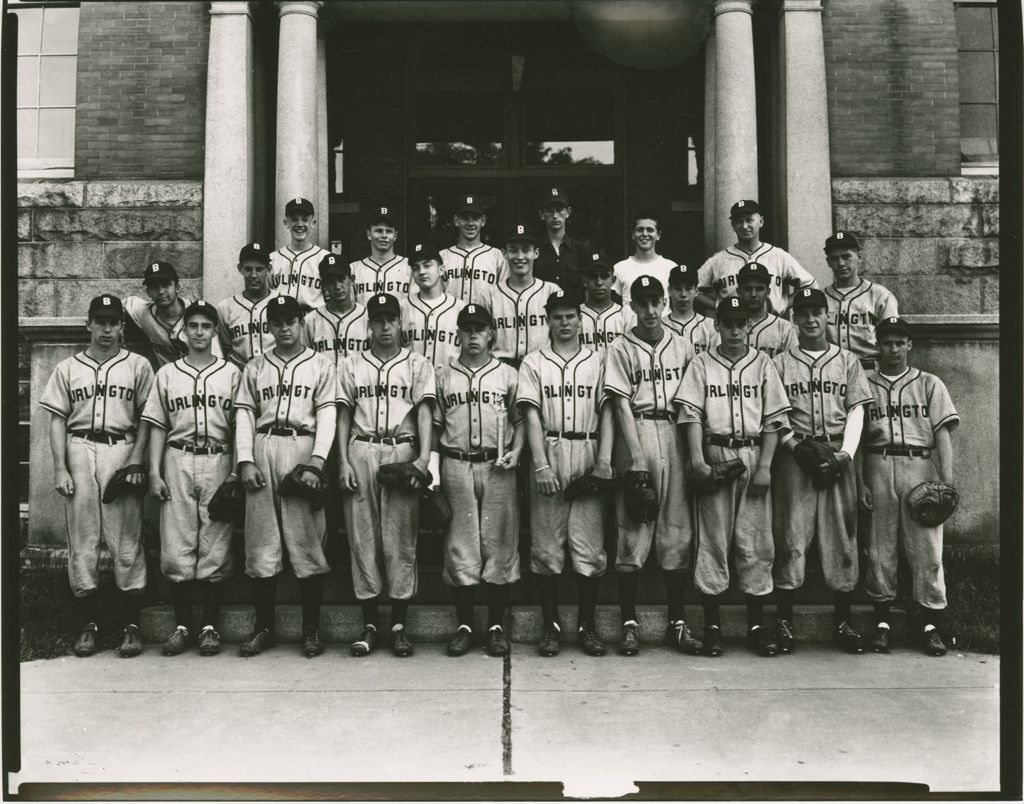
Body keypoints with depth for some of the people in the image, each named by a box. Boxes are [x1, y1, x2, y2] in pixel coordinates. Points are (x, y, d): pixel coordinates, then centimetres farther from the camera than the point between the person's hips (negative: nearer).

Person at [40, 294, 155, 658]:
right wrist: (60, 468, -1)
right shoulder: (67, 368, 13)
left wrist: (136, 460, -7)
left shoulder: (138, 365, 9)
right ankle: (88, 624, 11)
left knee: (127, 541, -3)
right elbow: (58, 421, 9)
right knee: (81, 540, 2)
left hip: (122, 451, -2)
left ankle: (130, 625, 2)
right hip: (79, 452, 2)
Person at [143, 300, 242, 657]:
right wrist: (154, 473, 1)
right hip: (177, 461, 1)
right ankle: (181, 625, 10)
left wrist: (236, 471, -4)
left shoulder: (232, 373, 8)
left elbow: (238, 426, 5)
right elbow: (158, 426, 10)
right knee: (175, 547, -1)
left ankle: (210, 626, 8)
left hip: (218, 461, -1)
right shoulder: (166, 373, 12)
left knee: (216, 548, -1)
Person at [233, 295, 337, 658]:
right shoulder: (255, 367, 18)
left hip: (303, 448, -2)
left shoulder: (321, 364, 10)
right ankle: (264, 627, 11)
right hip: (262, 451, 3)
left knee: (308, 540, -4)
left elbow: (327, 415, 1)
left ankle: (311, 629, 5)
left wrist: (316, 462, -12)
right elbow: (244, 414, 11)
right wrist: (245, 461, -3)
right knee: (261, 542, 2)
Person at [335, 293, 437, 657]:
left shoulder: (418, 365, 10)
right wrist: (343, 461, -1)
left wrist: (424, 456, -15)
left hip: (402, 453, -1)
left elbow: (424, 410, -1)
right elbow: (343, 415, 10)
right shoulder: (350, 364, 14)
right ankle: (369, 625, 10)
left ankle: (399, 626, 6)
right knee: (362, 538, 2)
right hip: (360, 452, 2)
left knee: (401, 540, -1)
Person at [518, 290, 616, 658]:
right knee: (546, 545, 2)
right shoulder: (534, 363, 8)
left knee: (589, 544, 0)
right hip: (549, 455, 0)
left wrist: (604, 459, -9)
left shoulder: (597, 361, 11)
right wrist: (541, 465, -12)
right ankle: (550, 625, 12)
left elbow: (607, 413, 5)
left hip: (589, 458, 1)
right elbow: (532, 416, -1)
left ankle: (587, 625, 11)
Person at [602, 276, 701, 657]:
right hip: (636, 436, -3)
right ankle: (629, 622, 6)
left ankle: (678, 622, 13)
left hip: (675, 435, 3)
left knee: (678, 531, 5)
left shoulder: (682, 347, 12)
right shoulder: (620, 349, 3)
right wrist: (637, 457, -14)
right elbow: (621, 405, -5)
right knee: (632, 531, -1)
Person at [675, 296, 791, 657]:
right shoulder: (701, 364, 7)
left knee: (755, 540, 2)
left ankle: (756, 625, 11)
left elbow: (774, 418, 5)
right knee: (712, 539, 0)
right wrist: (697, 459, -15)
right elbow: (691, 415, -2)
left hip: (754, 455, 1)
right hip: (714, 455, -1)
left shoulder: (762, 363, 10)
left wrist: (765, 465, -5)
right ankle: (712, 624, 7)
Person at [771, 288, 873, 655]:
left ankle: (843, 622, 11)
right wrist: (795, 446, -12)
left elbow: (856, 411, 6)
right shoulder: (780, 363, 9)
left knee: (842, 535, 2)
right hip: (794, 454, -1)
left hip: (838, 454, 2)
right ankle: (784, 620, 4)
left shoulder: (848, 361, 13)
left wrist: (846, 452, -8)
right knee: (790, 535, -3)